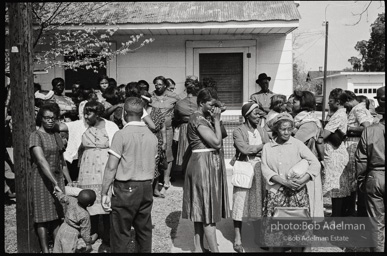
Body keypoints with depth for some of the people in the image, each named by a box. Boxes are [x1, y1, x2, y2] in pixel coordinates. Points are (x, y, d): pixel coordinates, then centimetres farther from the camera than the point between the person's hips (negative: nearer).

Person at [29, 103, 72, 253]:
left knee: (57, 215, 10)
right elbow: (41, 160, -23)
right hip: (42, 179, -6)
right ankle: (45, 250, 10)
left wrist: (69, 181, 13)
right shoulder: (36, 136, -11)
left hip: (58, 179, 6)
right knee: (43, 218, 1)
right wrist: (54, 183, -30)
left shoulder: (56, 136, 11)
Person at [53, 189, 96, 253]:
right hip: (71, 234, -7)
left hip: (62, 228, 7)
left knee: (57, 251, 18)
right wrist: (88, 244, 4)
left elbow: (62, 197, 12)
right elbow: (85, 231, -10)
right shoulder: (85, 215, -19)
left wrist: (57, 192, 34)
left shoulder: (72, 201, -8)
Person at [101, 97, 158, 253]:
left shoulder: (122, 135, -12)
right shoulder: (152, 136, 6)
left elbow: (111, 167, -13)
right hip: (147, 188, 6)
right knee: (145, 230, 14)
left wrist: (104, 193, -7)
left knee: (121, 233, 5)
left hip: (126, 188, -5)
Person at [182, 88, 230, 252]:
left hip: (209, 164, 10)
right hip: (204, 164, -10)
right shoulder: (198, 119, -15)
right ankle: (214, 250, 1)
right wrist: (217, 120, -14)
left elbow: (220, 136, 15)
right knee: (208, 209, -6)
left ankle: (198, 247, 22)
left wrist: (214, 120, 5)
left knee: (202, 209, 13)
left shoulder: (204, 118, 15)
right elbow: (217, 142, -21)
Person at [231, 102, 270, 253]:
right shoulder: (238, 131, -6)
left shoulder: (261, 131, 11)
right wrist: (261, 146, -7)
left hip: (260, 170, 5)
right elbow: (244, 148, -20)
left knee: (260, 202, 9)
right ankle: (237, 239, 6)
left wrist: (255, 151, -12)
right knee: (241, 203, -3)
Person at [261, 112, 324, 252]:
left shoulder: (297, 144, 1)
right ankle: (277, 248, 20)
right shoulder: (267, 147, 5)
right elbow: (265, 169, -2)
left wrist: (301, 181, -15)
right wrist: (284, 182, -15)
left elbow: (315, 163, -3)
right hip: (276, 193, 1)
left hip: (297, 192, -1)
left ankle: (297, 248, 17)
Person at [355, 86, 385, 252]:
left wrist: (361, 181, 8)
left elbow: (361, 159, -3)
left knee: (376, 222, 11)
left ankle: (378, 249, 20)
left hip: (374, 178, 1)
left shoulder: (369, 131, -6)